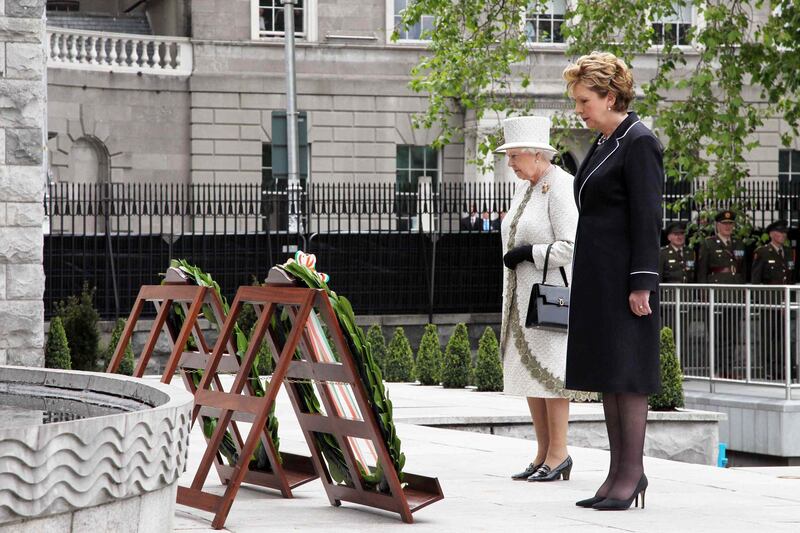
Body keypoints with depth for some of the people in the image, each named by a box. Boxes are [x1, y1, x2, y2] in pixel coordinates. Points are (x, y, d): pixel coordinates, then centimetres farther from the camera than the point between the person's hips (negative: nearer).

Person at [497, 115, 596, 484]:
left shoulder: (561, 188, -13)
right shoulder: (525, 190, 15)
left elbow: (571, 247, -20)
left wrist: (528, 253, -16)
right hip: (524, 297, 9)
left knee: (549, 372, -9)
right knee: (527, 372, 8)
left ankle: (558, 454, -4)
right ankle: (543, 454, 12)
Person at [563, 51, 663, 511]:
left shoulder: (639, 143, -11)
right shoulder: (604, 144, 16)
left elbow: (648, 218, -16)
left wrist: (641, 284, -19)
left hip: (624, 276, -9)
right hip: (597, 277, 10)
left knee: (627, 373, -5)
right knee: (606, 372, 10)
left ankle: (632, 471, 0)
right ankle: (619, 472, 15)